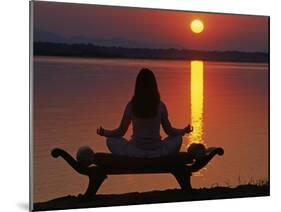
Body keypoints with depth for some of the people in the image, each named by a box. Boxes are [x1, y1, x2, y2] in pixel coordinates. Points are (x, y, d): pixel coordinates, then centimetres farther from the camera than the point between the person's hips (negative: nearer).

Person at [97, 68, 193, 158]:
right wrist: (184, 131, 25)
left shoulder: (131, 106, -6)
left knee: (111, 140, 23)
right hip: (157, 153, 1)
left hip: (135, 153, -1)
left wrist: (103, 132, 18)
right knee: (178, 138, 27)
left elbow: (121, 132, 1)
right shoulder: (160, 106, -4)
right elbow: (169, 131, 6)